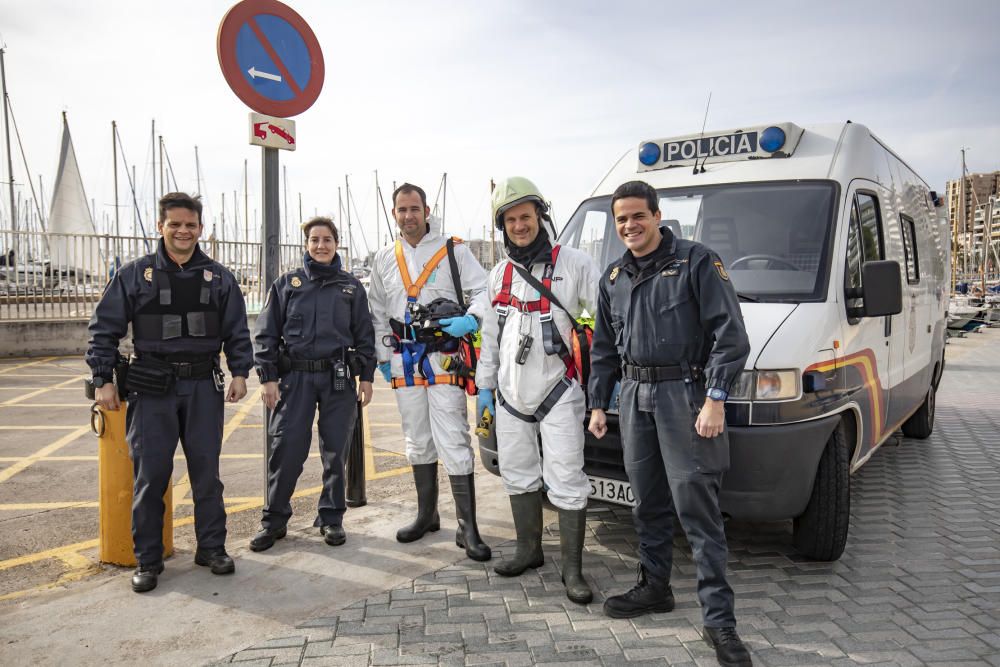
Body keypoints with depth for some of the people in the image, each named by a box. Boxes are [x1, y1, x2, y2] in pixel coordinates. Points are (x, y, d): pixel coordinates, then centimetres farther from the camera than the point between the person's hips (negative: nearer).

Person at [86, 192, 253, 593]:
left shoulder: (219, 277, 7)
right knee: (150, 475, 3)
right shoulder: (134, 275, 2)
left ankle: (212, 548, 20)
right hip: (152, 388, -1)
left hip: (203, 386, 1)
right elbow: (104, 329, 4)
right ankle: (148, 560, 15)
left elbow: (237, 331, 10)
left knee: (206, 471, 7)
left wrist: (239, 372, 0)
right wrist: (103, 379, -2)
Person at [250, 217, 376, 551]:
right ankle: (274, 520, 13)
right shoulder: (286, 284, 7)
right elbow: (266, 333, 5)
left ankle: (331, 518, 20)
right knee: (286, 449, -2)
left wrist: (367, 376, 4)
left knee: (335, 450, 6)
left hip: (338, 377, 1)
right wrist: (267, 377, -2)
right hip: (295, 376, -1)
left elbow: (364, 335, 11)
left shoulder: (351, 287, 9)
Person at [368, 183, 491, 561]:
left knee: (454, 443, -9)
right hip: (404, 363, 5)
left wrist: (470, 320, -21)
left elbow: (483, 290, -2)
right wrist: (384, 357, 11)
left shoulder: (453, 251, 1)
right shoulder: (384, 260, 13)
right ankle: (426, 515, 29)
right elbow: (378, 313, 17)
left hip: (443, 361, -5)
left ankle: (467, 528, -3)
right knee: (418, 441, 15)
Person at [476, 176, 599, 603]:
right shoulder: (500, 274, 12)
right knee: (517, 473, 15)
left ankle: (572, 570, 4)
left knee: (566, 479, -6)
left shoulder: (574, 264, -6)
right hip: (512, 393, 6)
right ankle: (529, 550, 31)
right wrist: (485, 384, 16)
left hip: (558, 392, -6)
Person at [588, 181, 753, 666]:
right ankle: (655, 587, 30)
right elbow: (603, 348, 20)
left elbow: (729, 334, -10)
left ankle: (719, 620, 1)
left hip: (684, 393, -6)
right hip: (634, 396, 6)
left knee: (696, 506, -6)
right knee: (647, 501, 14)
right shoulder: (614, 277, 14)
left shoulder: (696, 262, -5)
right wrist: (598, 403, 15)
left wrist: (715, 399, -17)